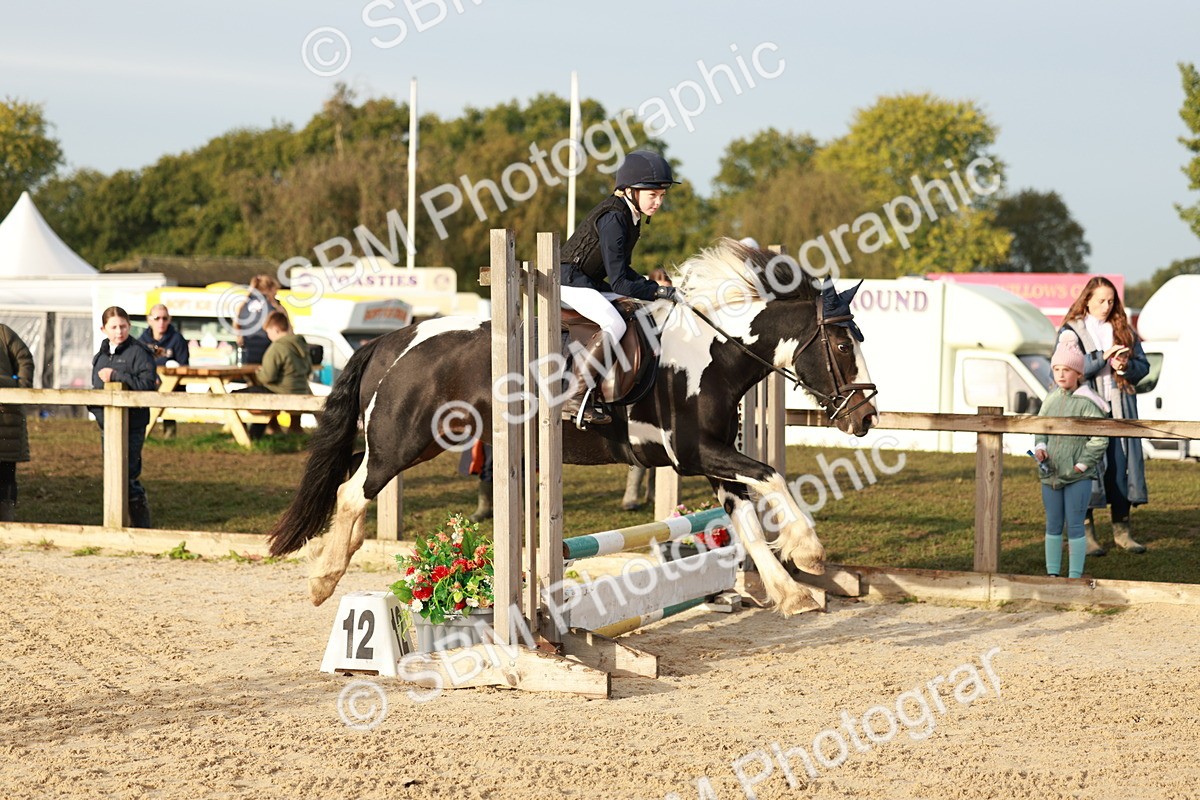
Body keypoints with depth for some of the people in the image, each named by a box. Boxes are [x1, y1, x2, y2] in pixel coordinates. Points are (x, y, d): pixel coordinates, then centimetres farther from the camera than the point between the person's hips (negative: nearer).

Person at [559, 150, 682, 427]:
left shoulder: (631, 217, 8)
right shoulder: (613, 219, -21)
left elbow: (623, 272, 18)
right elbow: (619, 284, -23)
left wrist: (652, 287, 3)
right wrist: (663, 292, -20)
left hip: (592, 283, 10)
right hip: (568, 282, -10)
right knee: (614, 325, -29)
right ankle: (573, 401, -31)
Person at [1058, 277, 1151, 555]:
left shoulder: (1123, 330, 14)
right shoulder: (1071, 331, 1)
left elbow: (1143, 366, 12)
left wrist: (1126, 366, -9)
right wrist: (1103, 356, -18)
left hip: (1119, 408, 4)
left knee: (1121, 467, 3)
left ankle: (1121, 529, 10)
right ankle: (1086, 532, 2)